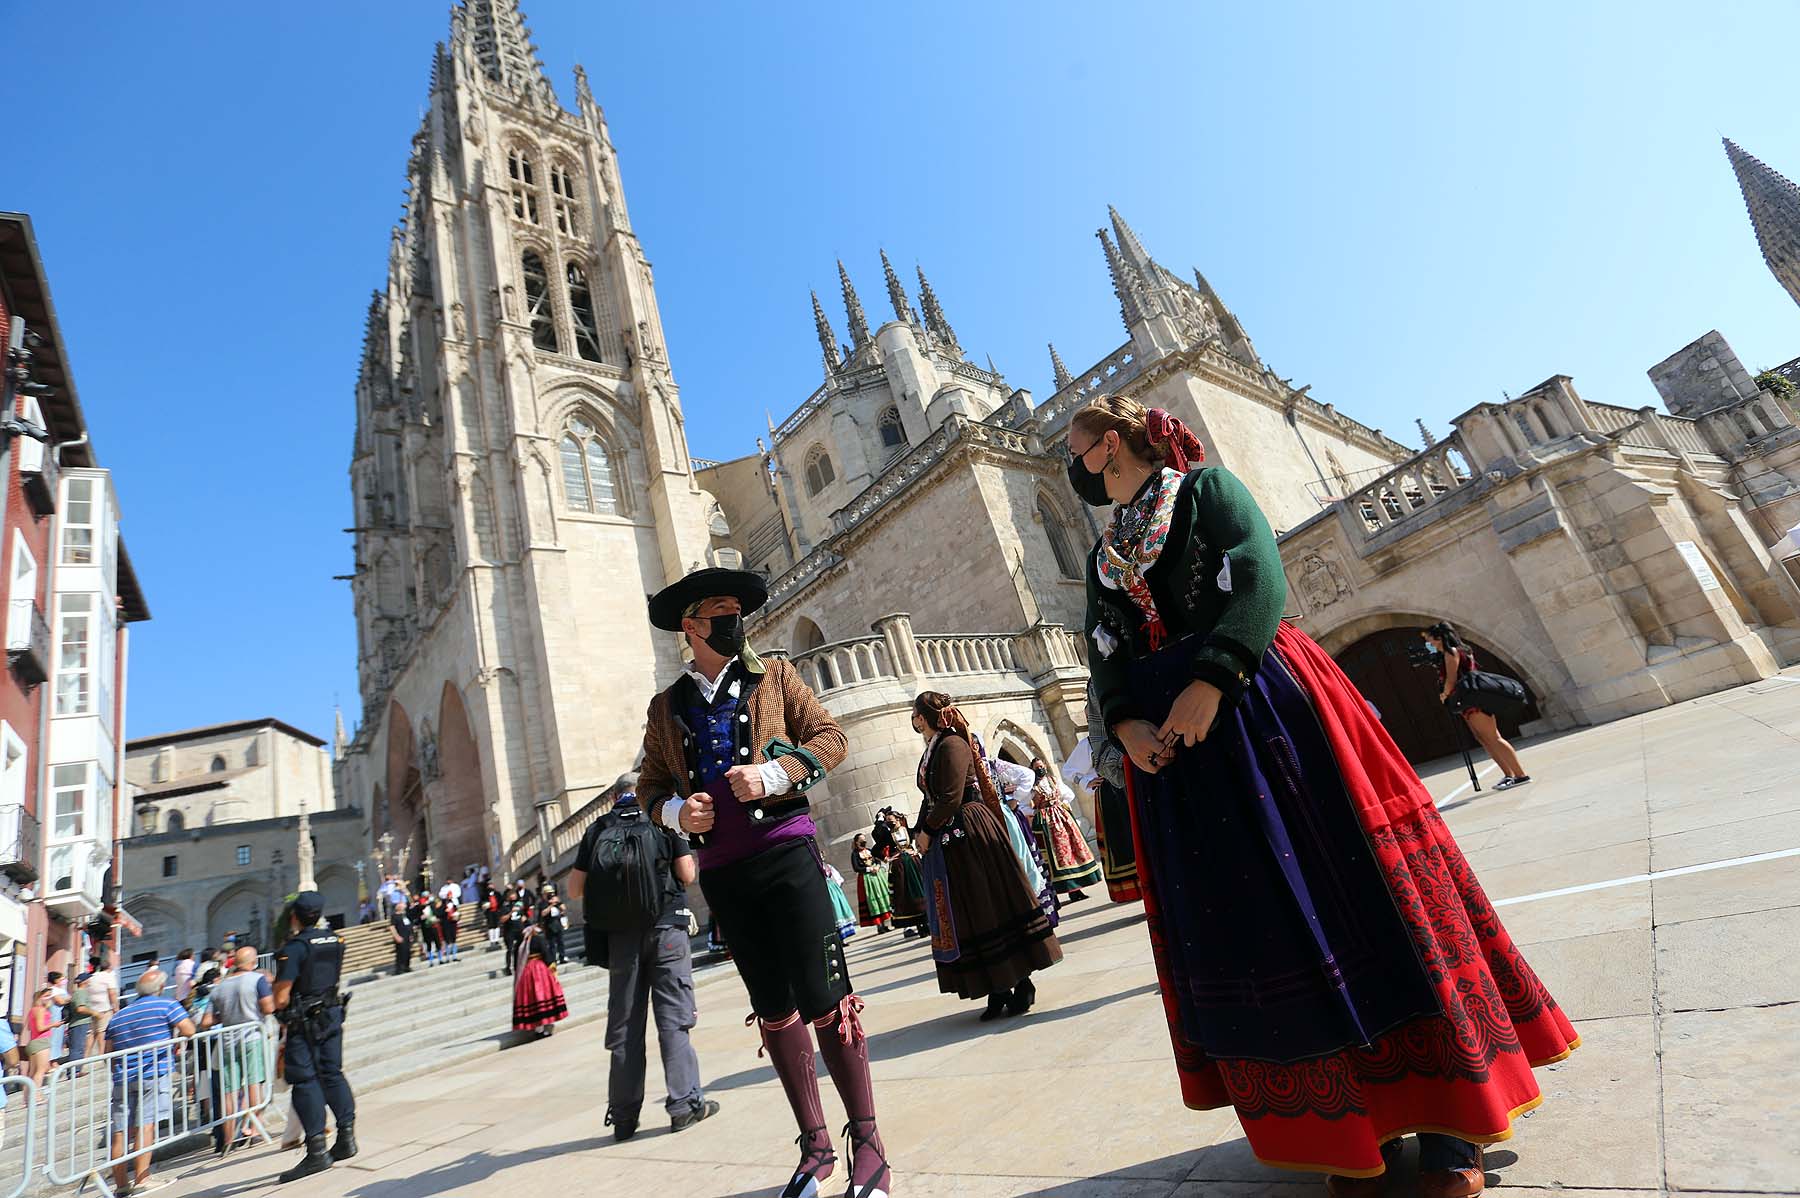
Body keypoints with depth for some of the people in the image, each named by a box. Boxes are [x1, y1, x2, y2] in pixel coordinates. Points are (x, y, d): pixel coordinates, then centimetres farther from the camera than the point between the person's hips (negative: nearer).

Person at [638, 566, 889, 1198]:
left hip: (784, 849, -3)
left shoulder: (773, 677, 7)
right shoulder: (667, 706, 12)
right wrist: (677, 811, -5)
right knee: (774, 1010, 12)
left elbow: (830, 737, 1)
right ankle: (815, 1145, 26)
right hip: (721, 869, 3)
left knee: (824, 997, -6)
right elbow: (649, 786, 16)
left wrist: (772, 772, -14)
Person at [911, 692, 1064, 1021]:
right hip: (946, 843, 9)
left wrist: (927, 832, -10)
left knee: (993, 907, 0)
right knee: (967, 918, 10)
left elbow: (951, 799, -19)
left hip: (970, 836, -9)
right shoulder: (932, 750, 13)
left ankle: (1022, 983, 11)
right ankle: (998, 990, 18)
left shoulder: (952, 744, -13)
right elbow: (931, 800, 16)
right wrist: (918, 832, 4)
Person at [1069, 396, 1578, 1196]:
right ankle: (1344, 1125, 17)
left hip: (1263, 702, -5)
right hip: (1168, 740, 5)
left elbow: (1260, 580, -12)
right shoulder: (1103, 555, 19)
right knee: (1242, 924, 4)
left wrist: (1209, 681, -23)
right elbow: (1104, 656, 9)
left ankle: (1444, 1116, 13)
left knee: (1341, 880, -2)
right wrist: (1124, 723, -10)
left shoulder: (1207, 489, 4)